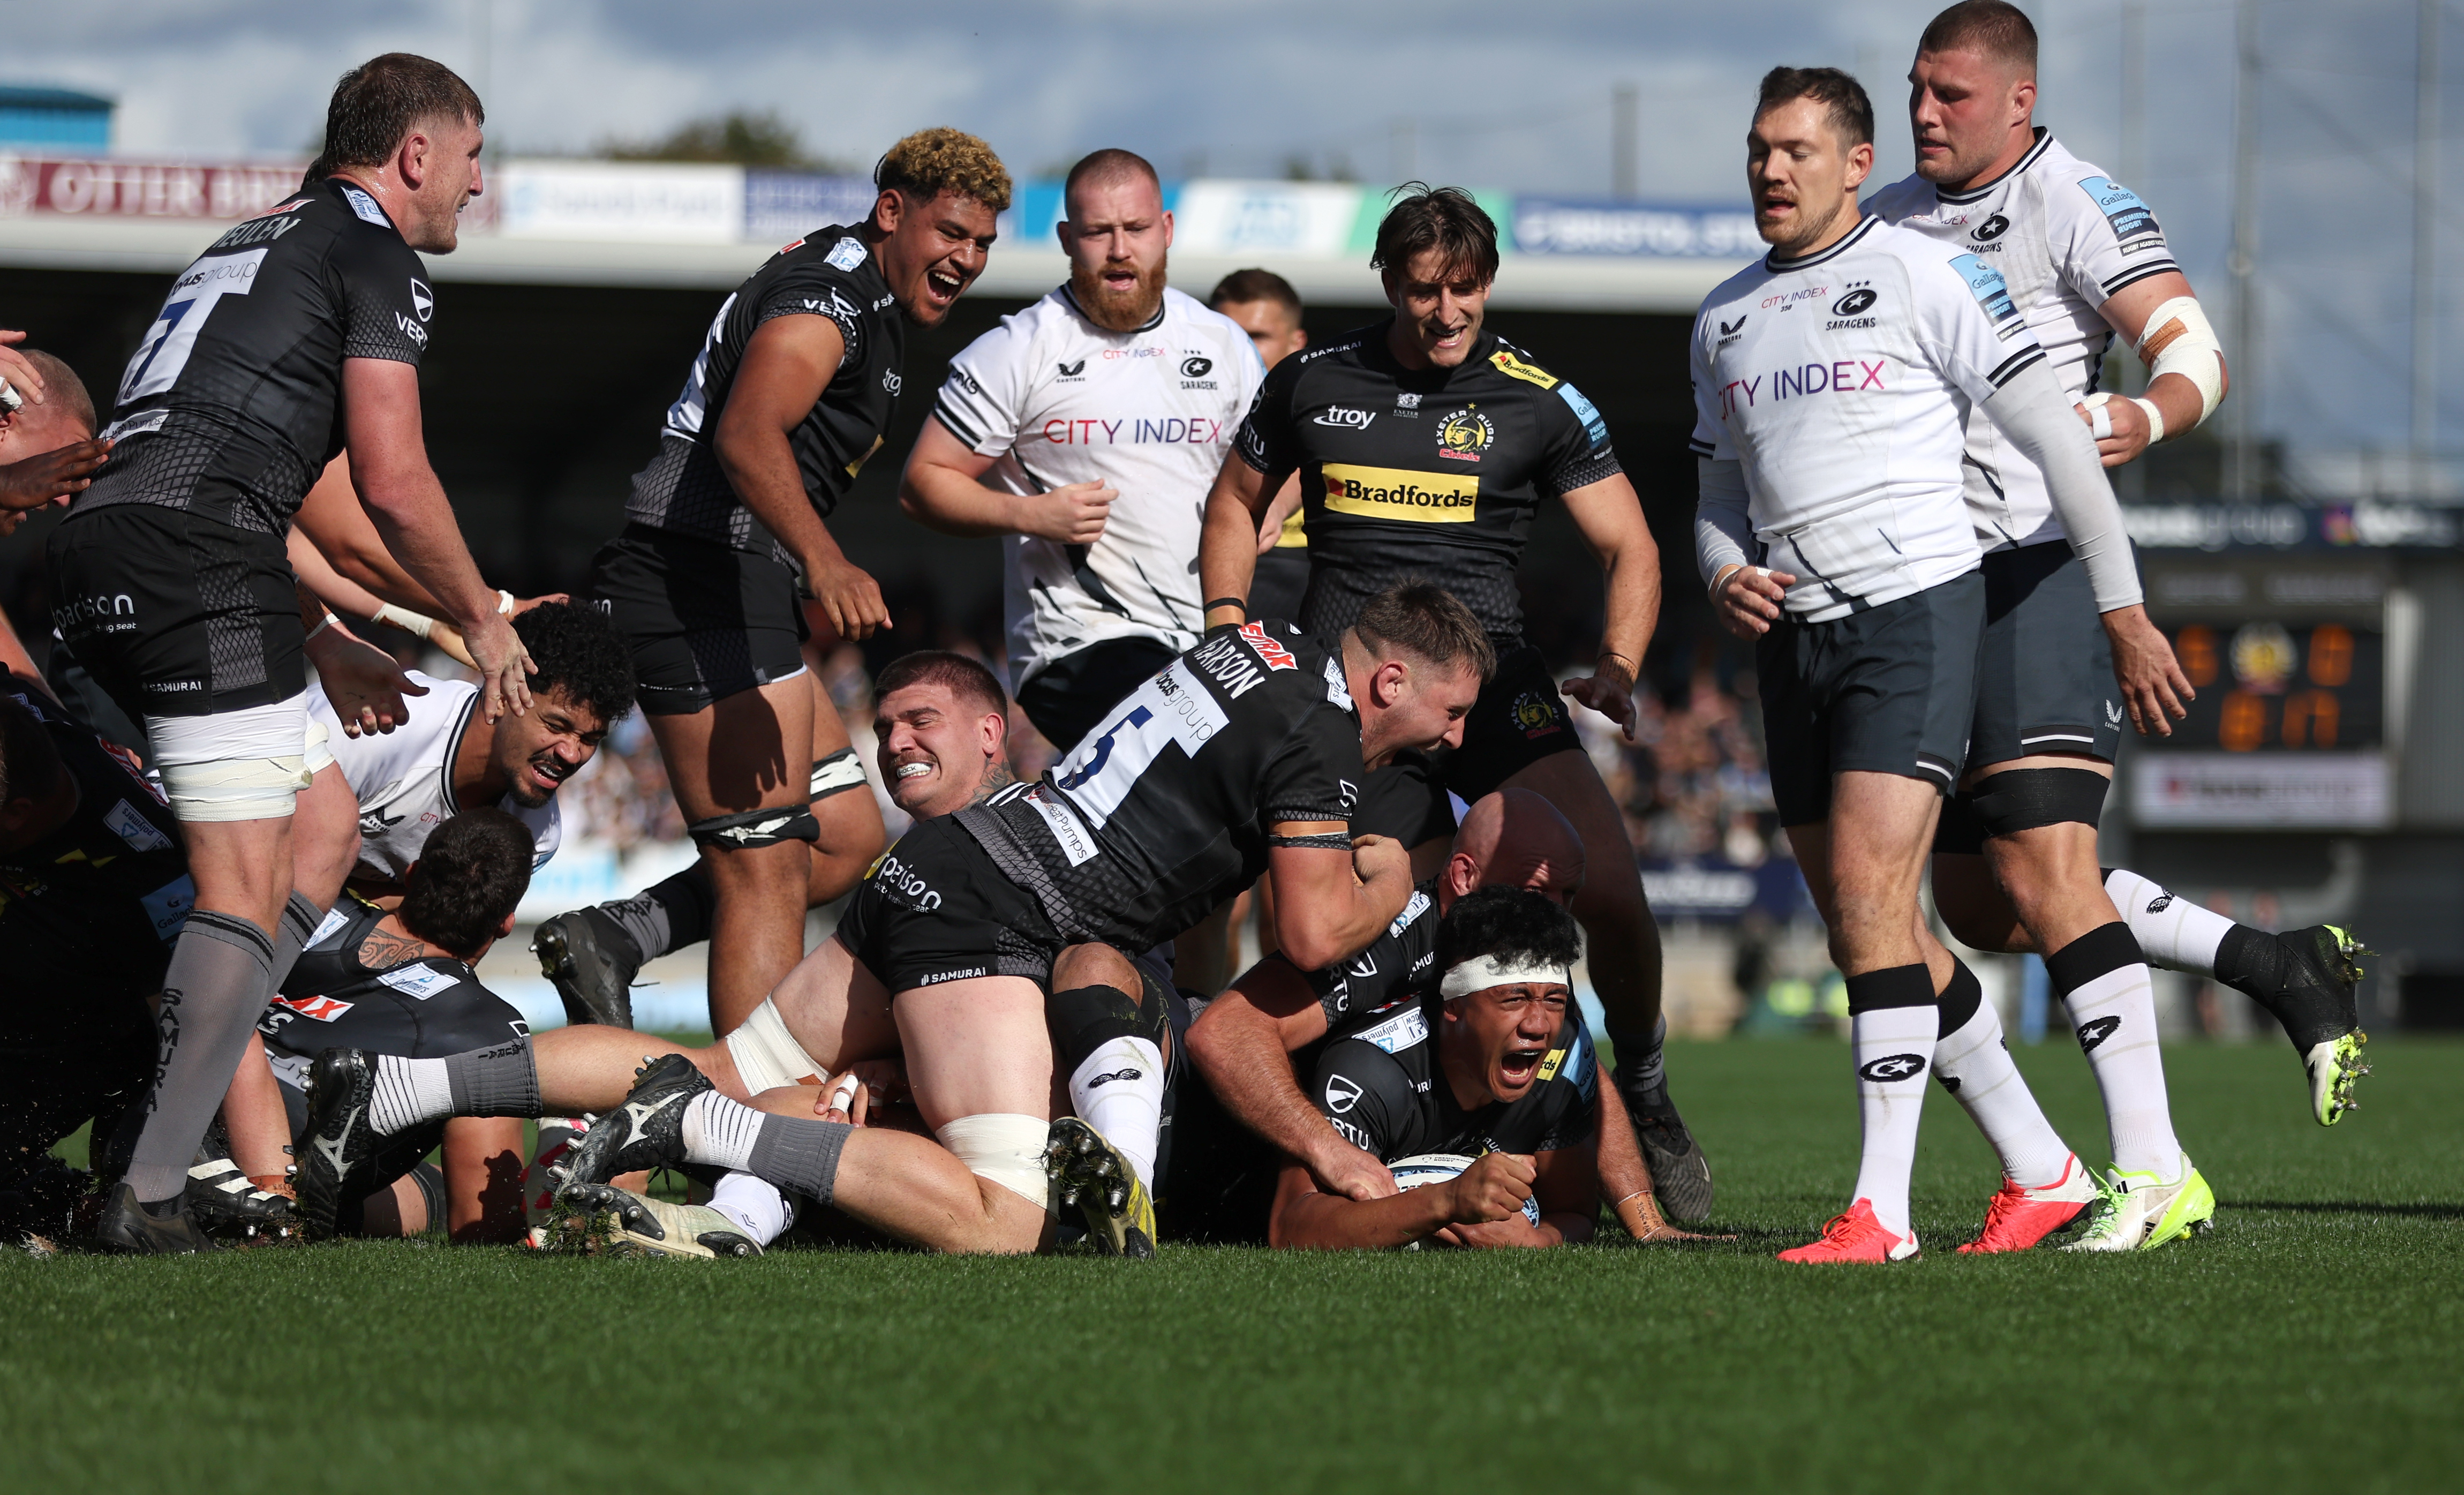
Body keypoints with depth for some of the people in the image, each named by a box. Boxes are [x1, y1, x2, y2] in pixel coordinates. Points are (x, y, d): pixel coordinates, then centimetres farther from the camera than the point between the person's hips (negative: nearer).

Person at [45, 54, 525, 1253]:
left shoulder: (256, 242, 30)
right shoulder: (374, 255, 2)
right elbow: (392, 486, -6)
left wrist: (321, 642, 36)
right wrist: (482, 623, 9)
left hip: (95, 549, 9)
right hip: (193, 562, -9)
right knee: (247, 884, -10)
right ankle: (150, 1195, -19)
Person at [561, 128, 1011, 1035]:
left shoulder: (869, 302, 20)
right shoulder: (832, 293, -12)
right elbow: (746, 435, -30)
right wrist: (824, 562, -44)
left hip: (742, 590, 11)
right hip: (700, 578, -11)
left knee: (848, 839, 10)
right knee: (767, 869, -14)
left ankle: (609, 942, 8)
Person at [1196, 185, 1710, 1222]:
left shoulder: (1537, 400, 4)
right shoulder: (1312, 384, 9)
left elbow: (1630, 549, 5)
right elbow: (1237, 502, 24)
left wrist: (1616, 664, -13)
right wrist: (1227, 624, 7)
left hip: (1491, 678, -1)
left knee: (1609, 892, -16)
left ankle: (1644, 1094, 9)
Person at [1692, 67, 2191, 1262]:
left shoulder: (1924, 277, -5)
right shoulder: (1723, 319, 16)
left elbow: (2054, 435, -4)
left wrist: (2123, 611, -4)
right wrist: (1724, 575, 1)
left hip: (1914, 613, -7)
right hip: (1793, 634, 7)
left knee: (1868, 891, -19)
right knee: (1870, 933, 7)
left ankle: (1882, 1208, -19)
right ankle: (2043, 1172, 19)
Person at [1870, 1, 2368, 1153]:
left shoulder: (2076, 204, -7)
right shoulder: (1890, 220, 16)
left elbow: (2193, 350, -17)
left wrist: (2149, 418, -39)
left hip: (2037, 568, -8)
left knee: (2046, 876, -17)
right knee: (1979, 906, 7)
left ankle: (2151, 1169, -13)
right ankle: (2277, 968, 18)